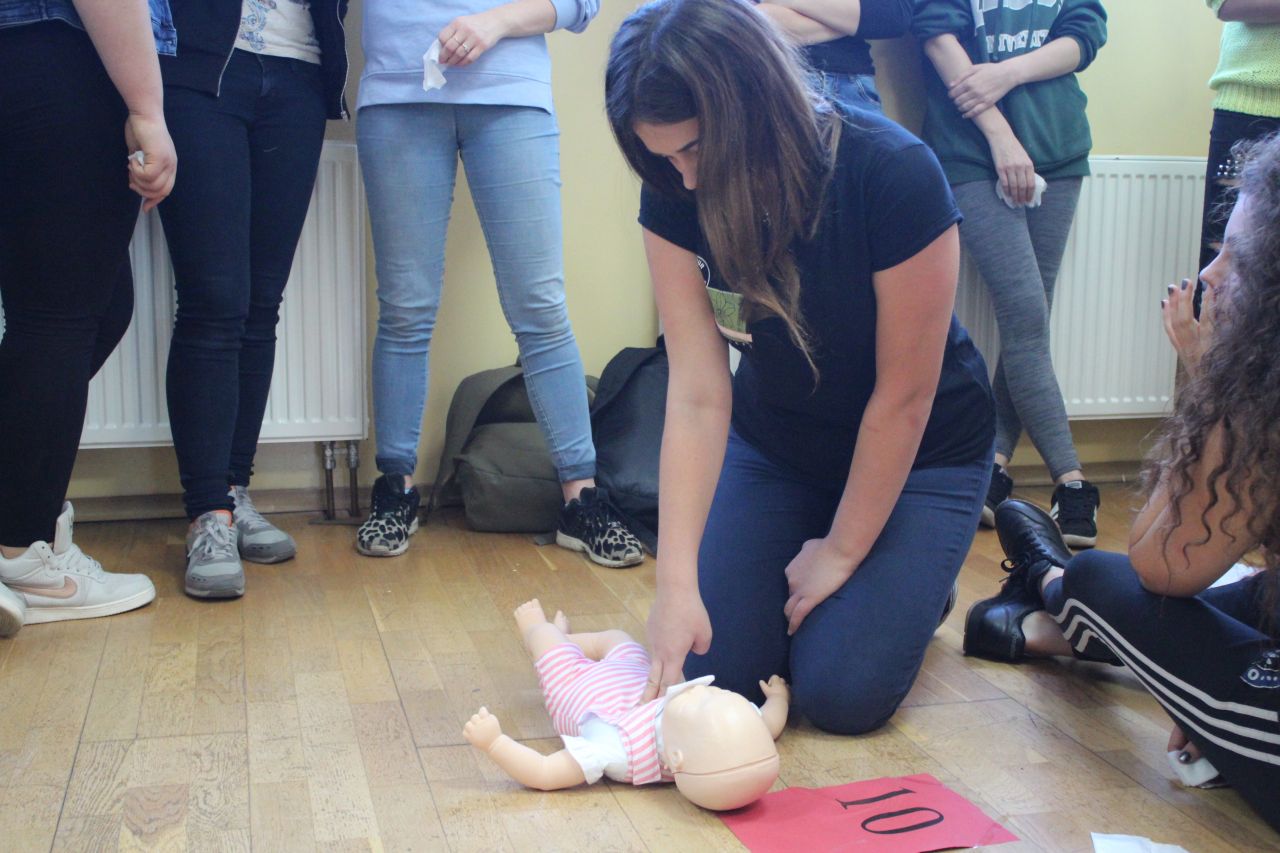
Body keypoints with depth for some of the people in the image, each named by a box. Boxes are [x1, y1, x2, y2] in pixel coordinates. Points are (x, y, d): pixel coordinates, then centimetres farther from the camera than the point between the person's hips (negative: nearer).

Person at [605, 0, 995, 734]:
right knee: (710, 673, -5)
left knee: (842, 691, -13)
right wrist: (677, 582, -30)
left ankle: (911, 580, 17)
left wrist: (843, 553, -12)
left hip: (918, 452, -3)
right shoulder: (677, 195, -20)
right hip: (775, 447, 4)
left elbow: (903, 396, -22)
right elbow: (698, 393, -23)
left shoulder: (895, 177, -31)